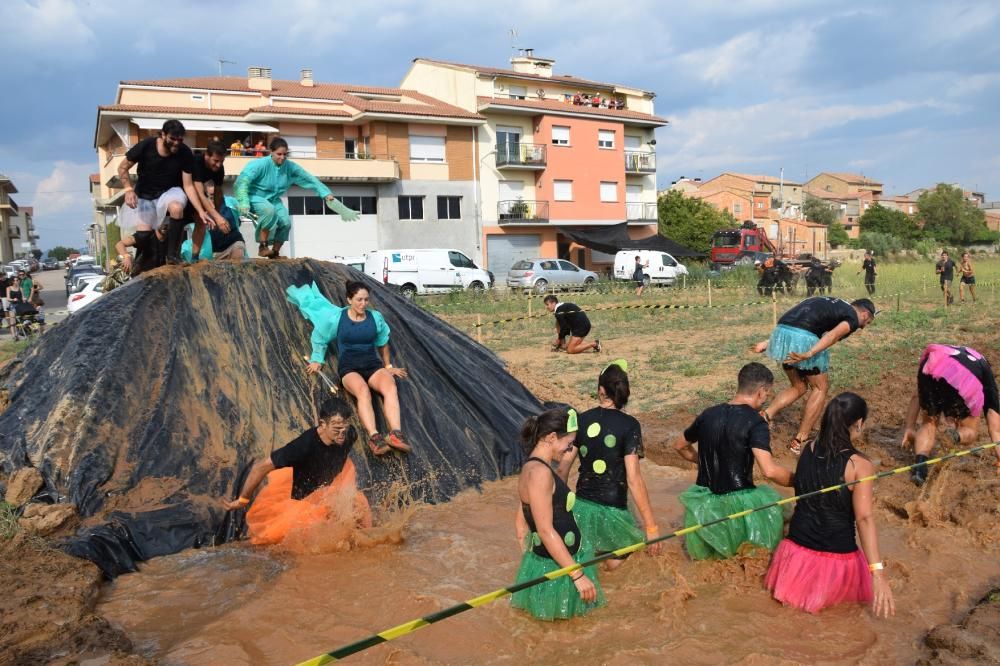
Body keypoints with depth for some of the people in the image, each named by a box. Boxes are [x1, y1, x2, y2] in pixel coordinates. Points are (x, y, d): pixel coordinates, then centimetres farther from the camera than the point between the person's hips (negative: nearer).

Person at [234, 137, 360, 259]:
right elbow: (243, 180, -27)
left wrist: (329, 197, -10)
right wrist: (244, 203, -38)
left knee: (286, 222, -20)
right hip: (254, 197, -5)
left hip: (273, 199, 5)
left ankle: (275, 253, 1)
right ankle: (262, 247, -27)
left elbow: (310, 180, -5)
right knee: (269, 209, -37)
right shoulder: (261, 164, -22)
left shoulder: (290, 167, -8)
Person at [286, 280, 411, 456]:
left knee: (390, 387, -33)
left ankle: (395, 434, -49)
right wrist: (317, 360, 18)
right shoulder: (337, 318, -2)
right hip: (348, 366, -2)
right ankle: (374, 437, -54)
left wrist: (388, 366, 27)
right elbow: (319, 337, 16)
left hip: (372, 363, 3)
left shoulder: (376, 317, 5)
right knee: (363, 391, -38)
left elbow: (383, 342, 22)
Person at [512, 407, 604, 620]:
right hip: (553, 569, -10)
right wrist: (578, 575, -22)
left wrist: (530, 558, 20)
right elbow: (546, 531, -24)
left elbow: (521, 522, 14)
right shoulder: (539, 472, -22)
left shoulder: (534, 468, 8)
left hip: (552, 563, 10)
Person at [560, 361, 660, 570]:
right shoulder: (629, 425, -14)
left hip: (581, 506, 3)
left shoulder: (582, 420, -1)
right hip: (611, 511, -3)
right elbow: (633, 478, -18)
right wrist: (651, 525, -13)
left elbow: (563, 468, 3)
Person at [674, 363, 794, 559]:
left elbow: (680, 446, 19)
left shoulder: (708, 414, 4)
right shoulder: (755, 422, -14)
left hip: (704, 499, 7)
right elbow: (769, 471, -25)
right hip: (737, 500, -7)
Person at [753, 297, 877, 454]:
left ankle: (765, 415, 3)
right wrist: (809, 354, -25)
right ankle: (800, 441, 12)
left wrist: (767, 343, 22)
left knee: (799, 387, 23)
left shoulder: (830, 304, 32)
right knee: (821, 388, 12)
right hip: (803, 338, -7)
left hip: (780, 334, 7)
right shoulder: (853, 318, 9)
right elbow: (833, 335, -12)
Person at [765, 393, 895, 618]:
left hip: (796, 551, 5)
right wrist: (878, 573, -31)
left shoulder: (808, 450, -3)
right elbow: (864, 519, -26)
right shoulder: (860, 466, -18)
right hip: (837, 559, -4)